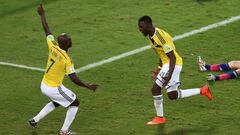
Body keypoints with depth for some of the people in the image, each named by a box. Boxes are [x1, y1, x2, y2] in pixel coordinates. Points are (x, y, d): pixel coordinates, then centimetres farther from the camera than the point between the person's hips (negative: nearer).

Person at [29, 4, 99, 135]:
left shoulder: (52, 47, -10)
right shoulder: (66, 60, -25)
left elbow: (47, 30, 2)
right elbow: (74, 79, -24)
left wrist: (42, 15, 12)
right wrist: (88, 86, -17)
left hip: (44, 85, 7)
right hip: (54, 89, -7)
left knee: (56, 103, 33)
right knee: (75, 103, 11)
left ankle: (35, 120, 31)